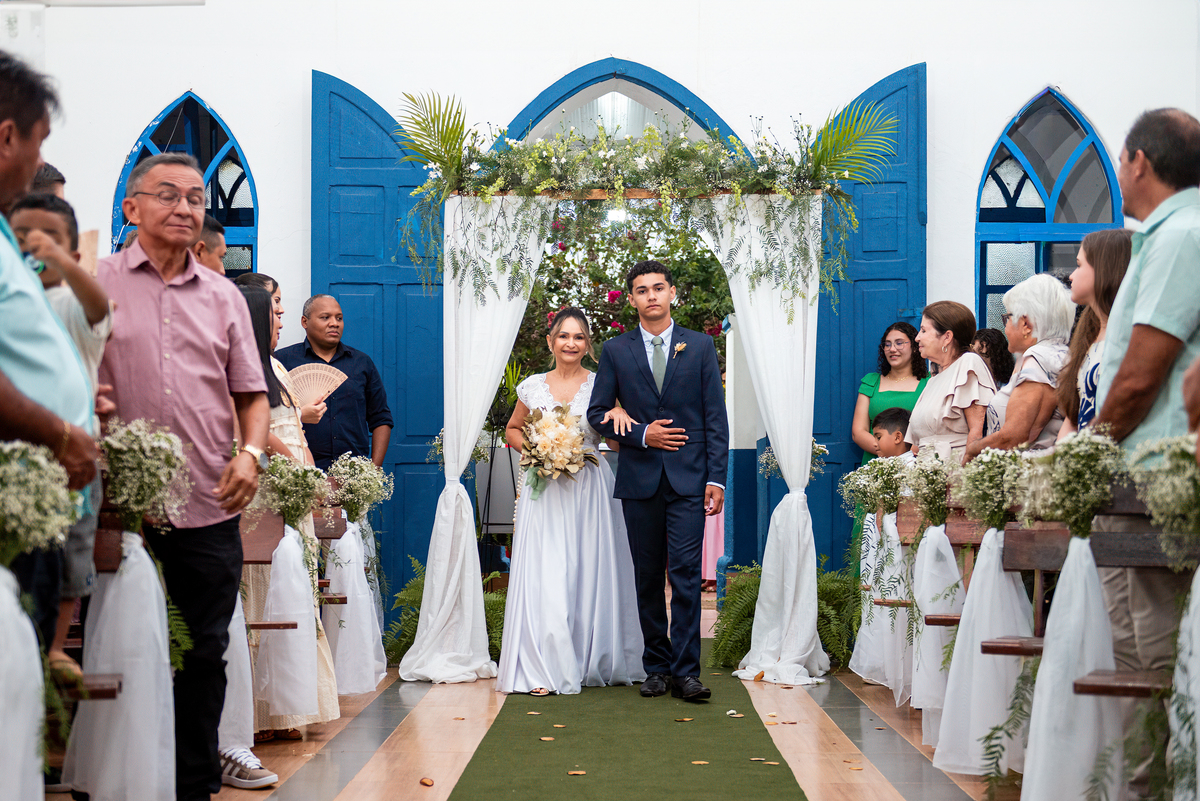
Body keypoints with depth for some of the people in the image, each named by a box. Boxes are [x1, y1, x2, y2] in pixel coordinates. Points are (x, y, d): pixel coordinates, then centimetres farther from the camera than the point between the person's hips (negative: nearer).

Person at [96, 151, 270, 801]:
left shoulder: (223, 296, 14)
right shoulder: (97, 284, 4)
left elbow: (252, 393, 16)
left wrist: (251, 453, -3)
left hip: (210, 509, 3)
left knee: (206, 655, 8)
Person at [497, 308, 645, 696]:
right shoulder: (532, 387, 7)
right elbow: (512, 430, 21)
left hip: (589, 489, -1)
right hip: (544, 492, 1)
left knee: (591, 572, 2)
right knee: (544, 574, -5)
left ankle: (593, 661, 16)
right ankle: (544, 668, -2)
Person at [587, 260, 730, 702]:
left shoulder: (700, 346, 6)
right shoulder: (615, 350, 7)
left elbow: (715, 416, 3)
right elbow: (597, 412, 7)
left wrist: (716, 478, -4)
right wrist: (641, 434, -8)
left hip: (688, 479, -1)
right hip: (639, 479, 2)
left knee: (686, 573, -8)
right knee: (648, 577, 7)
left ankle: (686, 671, -5)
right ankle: (657, 666, 16)